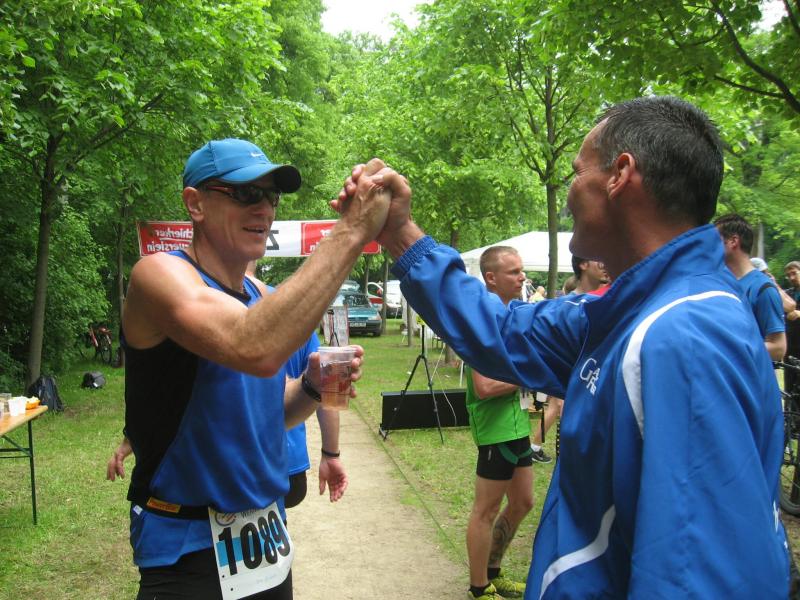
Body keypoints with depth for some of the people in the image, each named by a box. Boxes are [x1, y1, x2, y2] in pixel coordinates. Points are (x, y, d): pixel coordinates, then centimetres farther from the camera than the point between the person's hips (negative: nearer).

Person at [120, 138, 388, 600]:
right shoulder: (161, 274, -17)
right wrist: (350, 231, -35)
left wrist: (313, 385, -9)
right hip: (191, 553, -7)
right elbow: (254, 350, -37)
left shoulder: (259, 295, 5)